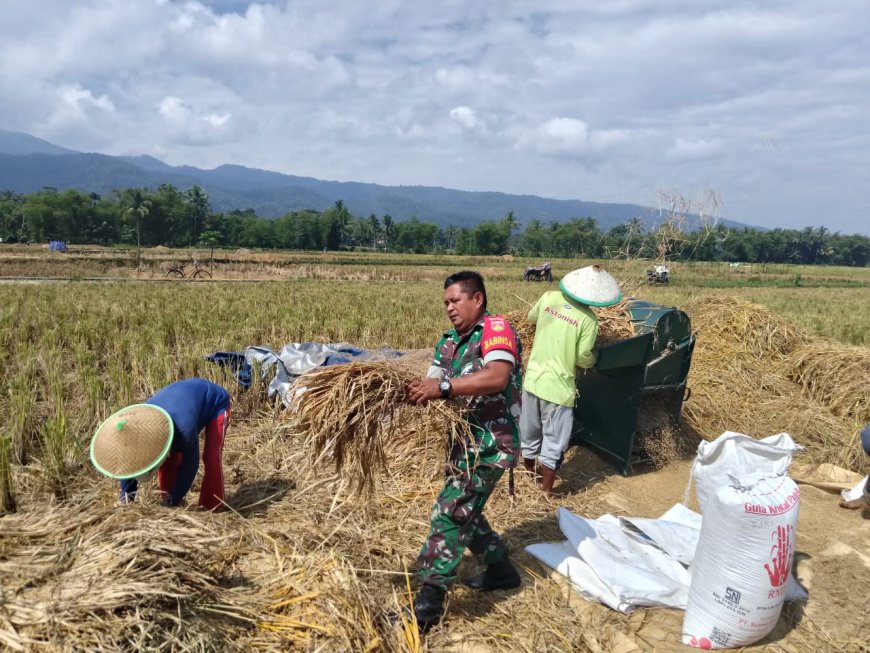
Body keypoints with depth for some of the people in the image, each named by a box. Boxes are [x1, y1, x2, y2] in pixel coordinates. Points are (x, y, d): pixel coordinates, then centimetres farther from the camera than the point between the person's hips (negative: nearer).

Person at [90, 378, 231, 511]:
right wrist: (126, 493, -13)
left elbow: (190, 463, -27)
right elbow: (129, 459, -8)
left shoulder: (184, 429, -46)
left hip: (216, 402, -6)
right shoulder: (138, 424, -27)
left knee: (211, 459, -19)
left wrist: (175, 498, -20)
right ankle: (172, 507, 16)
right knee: (168, 460, 1)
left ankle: (213, 509, -3)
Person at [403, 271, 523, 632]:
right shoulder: (449, 342, 11)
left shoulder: (496, 328, -13)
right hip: (466, 441, 9)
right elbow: (431, 383, 2)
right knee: (464, 512, 19)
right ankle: (501, 569, 41)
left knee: (448, 513, -11)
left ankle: (428, 604, -2)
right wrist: (414, 392, -19)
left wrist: (444, 387, -33)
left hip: (491, 443, -9)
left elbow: (497, 376, -30)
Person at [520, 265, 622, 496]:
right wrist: (593, 359, 12)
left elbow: (532, 318, 17)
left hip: (532, 380, 5)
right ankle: (545, 493, 22)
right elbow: (583, 358, -9)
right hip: (558, 388, -5)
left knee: (529, 436, 21)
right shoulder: (588, 319, -14)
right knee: (553, 444, 11)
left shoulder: (549, 297, -2)